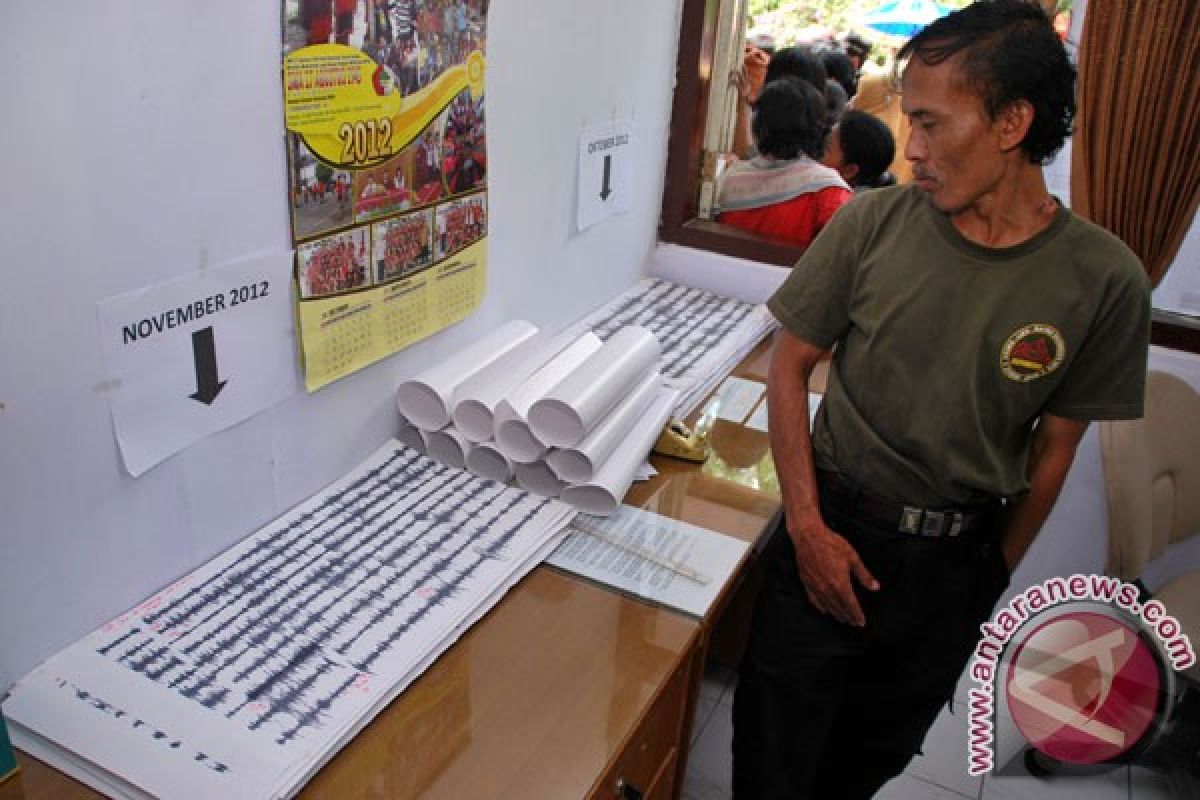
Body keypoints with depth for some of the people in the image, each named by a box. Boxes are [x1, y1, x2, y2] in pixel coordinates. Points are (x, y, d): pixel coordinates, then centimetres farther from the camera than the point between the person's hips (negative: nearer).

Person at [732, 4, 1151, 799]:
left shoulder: (1105, 278, -10)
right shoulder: (875, 220, -11)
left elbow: (1055, 446, -1)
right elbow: (790, 366, -4)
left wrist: (993, 578, 5)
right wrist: (808, 524, -10)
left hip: (959, 562, 1)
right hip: (833, 532, 0)